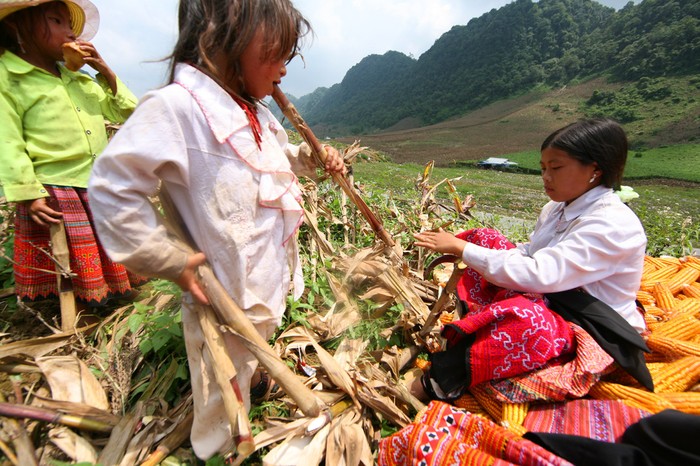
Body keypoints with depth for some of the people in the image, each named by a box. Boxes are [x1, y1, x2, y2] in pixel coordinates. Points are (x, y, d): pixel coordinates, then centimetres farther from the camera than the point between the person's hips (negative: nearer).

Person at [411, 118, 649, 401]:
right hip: (550, 303, 8)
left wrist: (461, 248, -30)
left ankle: (435, 384, -26)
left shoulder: (614, 224, -22)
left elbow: (539, 275, -34)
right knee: (484, 238, -2)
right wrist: (460, 252, -10)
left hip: (598, 335, -8)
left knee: (524, 315, -42)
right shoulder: (556, 208, 5)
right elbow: (528, 254, 6)